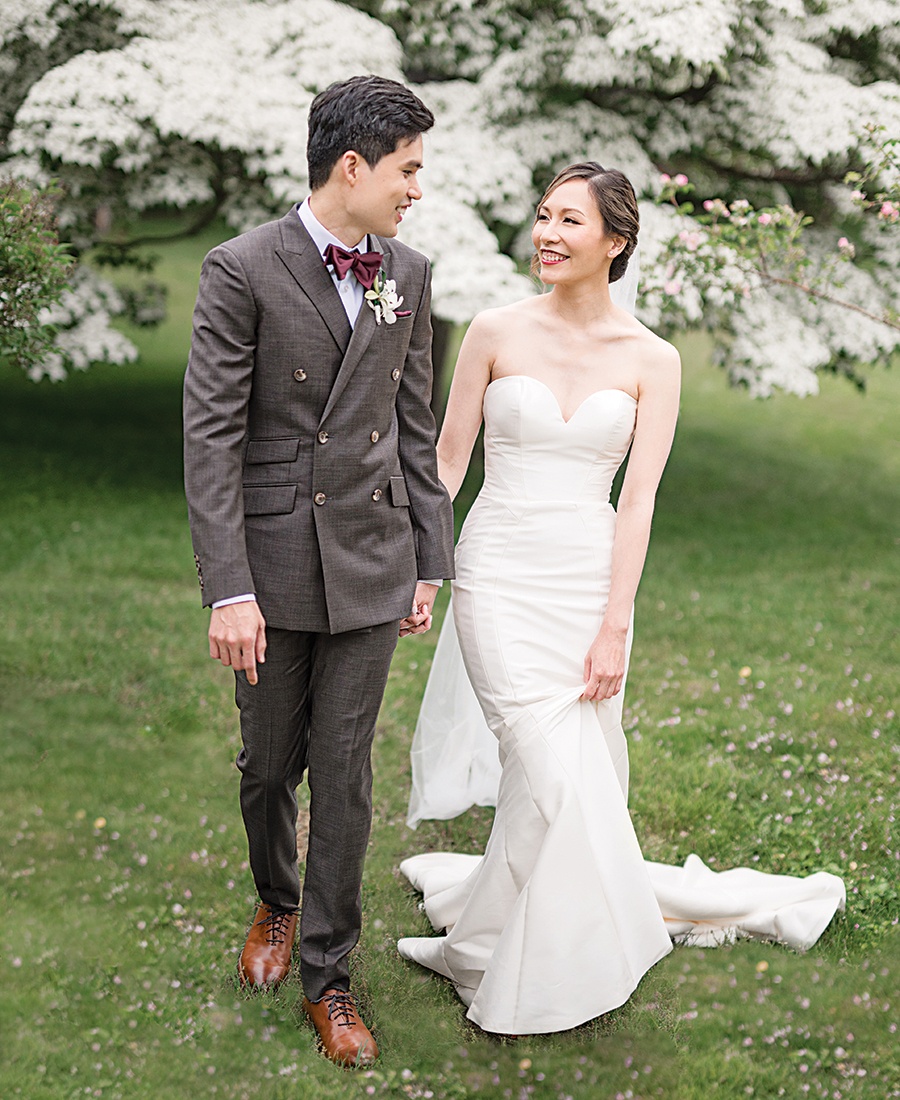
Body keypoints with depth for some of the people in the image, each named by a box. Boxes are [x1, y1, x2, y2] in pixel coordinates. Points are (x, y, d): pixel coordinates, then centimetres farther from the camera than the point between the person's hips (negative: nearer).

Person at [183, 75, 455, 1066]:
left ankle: (326, 974, 20)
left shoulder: (408, 275, 4)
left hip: (370, 562, 3)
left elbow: (414, 427, 10)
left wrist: (430, 561, 9)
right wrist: (228, 590, -17)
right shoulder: (242, 270, -10)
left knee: (344, 772, 7)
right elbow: (210, 437, -13)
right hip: (272, 562, -2)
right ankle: (276, 903, 42)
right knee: (269, 763, 12)